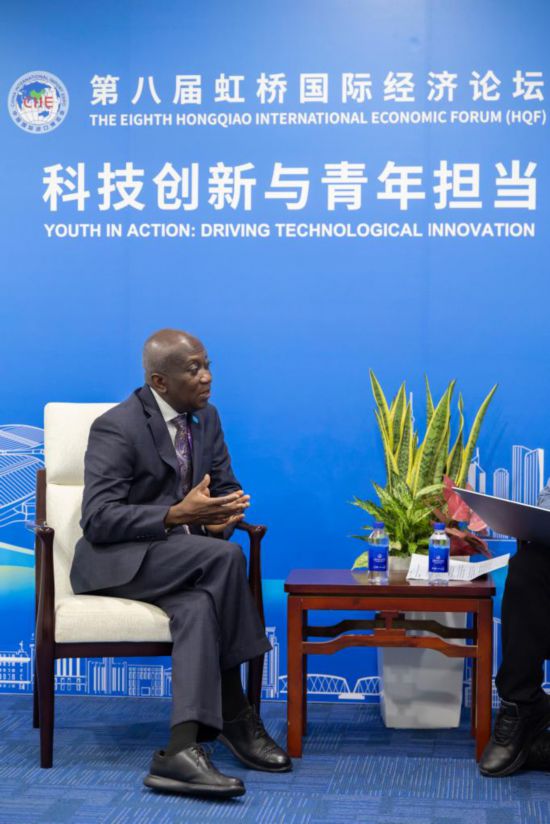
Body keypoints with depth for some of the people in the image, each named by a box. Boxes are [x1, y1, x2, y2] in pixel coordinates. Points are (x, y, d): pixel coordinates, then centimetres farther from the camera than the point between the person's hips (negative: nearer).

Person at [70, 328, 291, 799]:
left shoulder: (206, 417, 8)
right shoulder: (116, 428, -13)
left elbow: (227, 487, 16)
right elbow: (98, 519, -20)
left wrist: (224, 512, -10)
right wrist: (177, 515, -31)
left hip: (178, 557, 6)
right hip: (116, 559, -6)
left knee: (200, 605, -33)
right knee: (226, 557, -32)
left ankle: (182, 750, -40)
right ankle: (234, 714, -26)